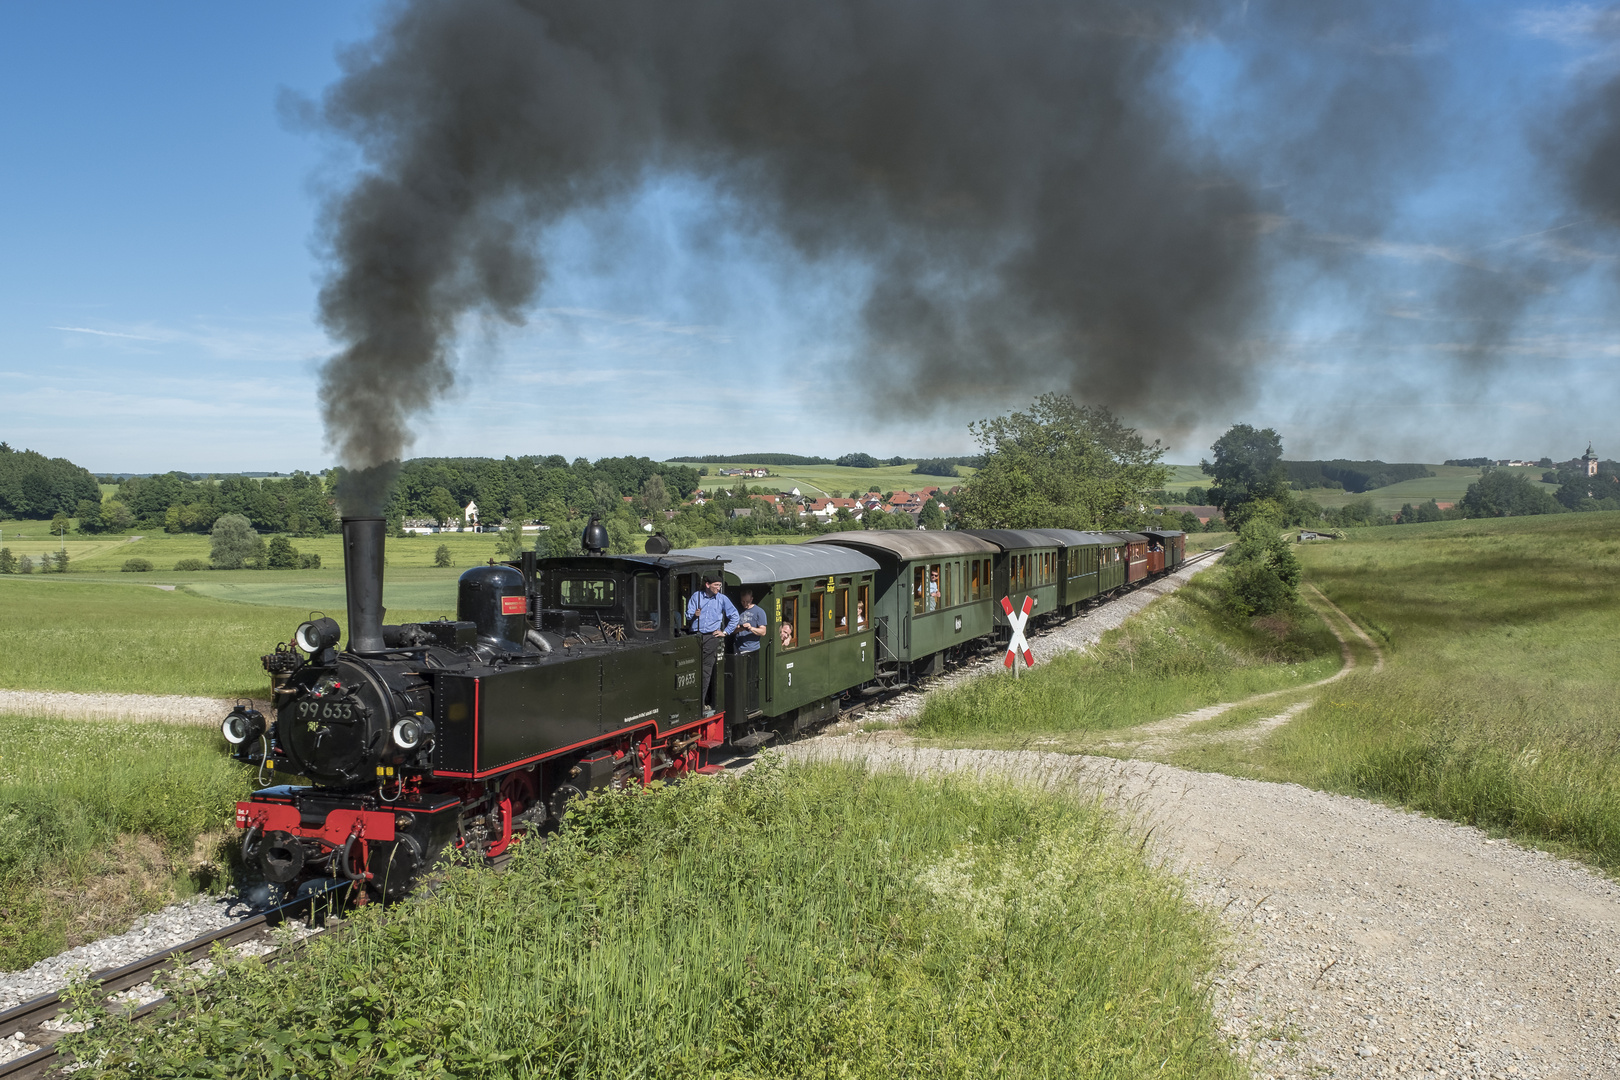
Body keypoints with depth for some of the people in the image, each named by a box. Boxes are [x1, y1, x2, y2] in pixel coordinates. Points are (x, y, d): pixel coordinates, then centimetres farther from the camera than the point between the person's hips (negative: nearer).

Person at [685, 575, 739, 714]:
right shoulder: (696, 596, 8)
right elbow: (688, 615, 7)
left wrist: (725, 632, 8)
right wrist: (694, 615, -15)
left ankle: (700, 701, -3)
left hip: (711, 638, -1)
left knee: (706, 670, -5)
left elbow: (735, 616, 12)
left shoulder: (722, 599, 8)